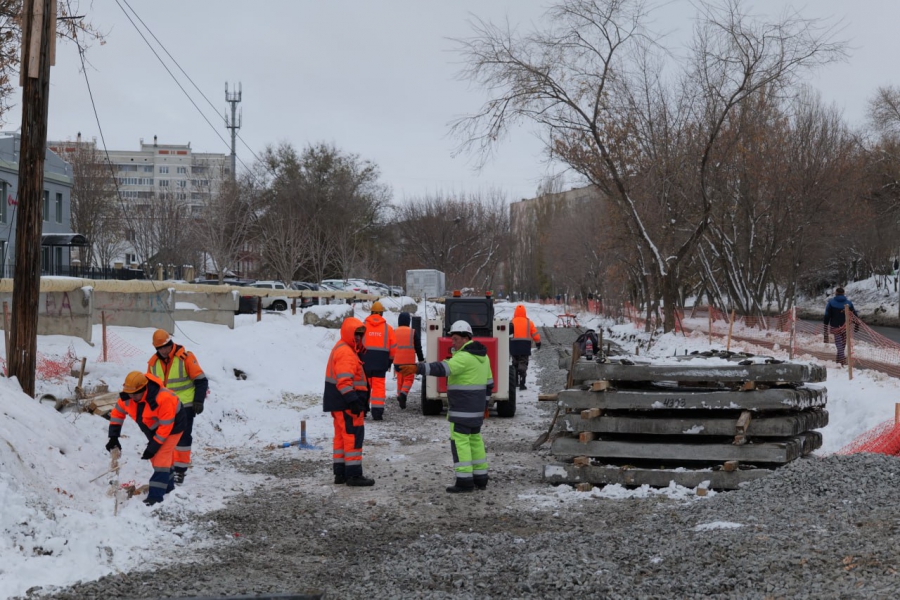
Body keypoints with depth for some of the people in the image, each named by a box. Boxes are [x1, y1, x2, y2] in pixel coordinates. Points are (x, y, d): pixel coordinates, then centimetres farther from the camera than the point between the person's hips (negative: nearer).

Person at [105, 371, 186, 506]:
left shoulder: (163, 399, -40)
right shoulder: (127, 396, -20)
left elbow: (166, 426, -33)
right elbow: (117, 413, -4)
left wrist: (153, 447, -28)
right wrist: (113, 437, -8)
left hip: (171, 426, -8)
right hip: (154, 428, 8)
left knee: (161, 456, -17)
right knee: (156, 457, 15)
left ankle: (156, 495, -19)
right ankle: (168, 486, 35)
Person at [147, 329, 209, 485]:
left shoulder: (185, 357, -13)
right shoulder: (153, 362, 3)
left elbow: (201, 380, -9)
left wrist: (199, 401, -13)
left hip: (184, 405, -5)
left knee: (183, 436, -3)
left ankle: (181, 469, 3)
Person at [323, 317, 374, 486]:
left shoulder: (341, 349, 19)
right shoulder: (346, 353, -16)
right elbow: (345, 381, -25)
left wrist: (360, 401, 25)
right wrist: (353, 401, -30)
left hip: (339, 403, 11)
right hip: (346, 403, -11)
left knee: (341, 437, 15)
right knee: (354, 436, -9)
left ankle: (340, 473, 20)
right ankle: (354, 475, -9)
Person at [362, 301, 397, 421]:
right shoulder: (388, 328, 2)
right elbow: (393, 347, 3)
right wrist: (390, 360, 16)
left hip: (365, 360, 0)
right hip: (381, 361, 0)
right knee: (379, 386, 2)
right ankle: (377, 411, -4)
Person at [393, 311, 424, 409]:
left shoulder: (394, 332, 2)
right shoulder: (413, 332, -3)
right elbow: (418, 347, 1)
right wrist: (421, 360, 12)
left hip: (397, 361, 2)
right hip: (409, 361, -2)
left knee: (400, 379, 17)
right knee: (409, 379, 3)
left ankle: (400, 397, 22)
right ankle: (403, 394, -22)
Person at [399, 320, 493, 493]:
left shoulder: (464, 357, -18)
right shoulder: (482, 356, 13)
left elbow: (442, 368, -31)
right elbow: (488, 383, 19)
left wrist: (417, 368, -39)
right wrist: (483, 406, 25)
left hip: (462, 409, -9)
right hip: (476, 408, 9)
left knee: (460, 441, -7)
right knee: (474, 440, 15)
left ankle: (464, 481, -9)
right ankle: (480, 479, 18)